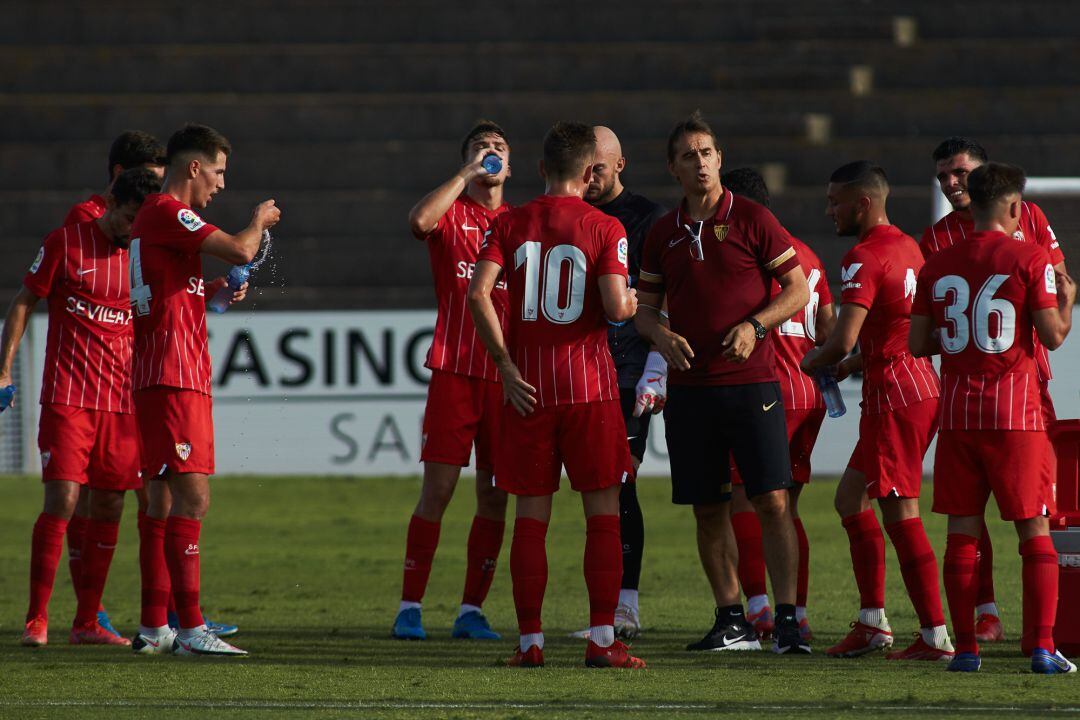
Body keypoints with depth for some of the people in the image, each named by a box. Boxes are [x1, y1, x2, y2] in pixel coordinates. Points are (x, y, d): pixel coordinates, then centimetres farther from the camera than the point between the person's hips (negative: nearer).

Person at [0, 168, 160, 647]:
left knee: (109, 508, 3)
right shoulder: (65, 243, -1)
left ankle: (87, 622, 11)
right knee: (62, 500, -12)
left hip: (123, 401, 4)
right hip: (68, 395, -4)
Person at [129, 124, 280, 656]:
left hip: (157, 377, 11)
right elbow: (240, 251, -22)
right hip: (175, 377, -11)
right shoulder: (167, 213, -12)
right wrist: (260, 220, -1)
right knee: (192, 496, -13)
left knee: (165, 497, 11)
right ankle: (190, 628, -17)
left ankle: (154, 626, 13)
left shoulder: (155, 215, 21)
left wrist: (214, 290, 16)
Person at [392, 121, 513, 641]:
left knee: (494, 495, 3)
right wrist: (468, 174, -14)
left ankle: (471, 611, 8)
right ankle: (409, 607, -2)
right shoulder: (451, 213, 4)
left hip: (507, 373, 4)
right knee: (437, 488, -7)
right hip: (454, 369, -4)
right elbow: (419, 220, -21)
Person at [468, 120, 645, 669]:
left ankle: (530, 640, 5)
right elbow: (614, 307, -15)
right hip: (589, 382, -2)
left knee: (531, 515, 7)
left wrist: (506, 364, -4)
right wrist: (632, 304, 9)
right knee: (603, 513, 4)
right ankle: (602, 640, -1)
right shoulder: (604, 229, -4)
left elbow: (479, 292, -8)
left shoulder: (509, 225, 4)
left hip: (528, 385, 2)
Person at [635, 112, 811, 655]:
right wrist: (660, 335, -6)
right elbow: (644, 306, 16)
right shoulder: (664, 233, 10)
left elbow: (798, 289, 0)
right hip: (689, 386, 4)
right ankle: (732, 620, 14)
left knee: (772, 501, -10)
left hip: (751, 381, -4)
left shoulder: (751, 219, -1)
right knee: (707, 509, 6)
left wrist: (754, 325, -14)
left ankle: (787, 620, -10)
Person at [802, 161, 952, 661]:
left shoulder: (865, 258, -15)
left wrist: (810, 363, -3)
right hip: (923, 386, 10)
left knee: (900, 512, -5)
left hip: (894, 393, -10)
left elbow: (843, 340, -23)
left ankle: (936, 636, -5)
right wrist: (851, 365, 22)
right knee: (851, 496, 16)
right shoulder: (908, 248, 14)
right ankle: (872, 621, 16)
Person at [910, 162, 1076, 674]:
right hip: (1016, 411, -3)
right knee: (1034, 529, 2)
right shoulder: (1029, 259, -5)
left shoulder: (937, 265, 7)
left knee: (962, 530, 6)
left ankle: (965, 648, 4)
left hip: (957, 412, 3)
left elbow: (919, 344, 8)